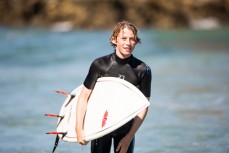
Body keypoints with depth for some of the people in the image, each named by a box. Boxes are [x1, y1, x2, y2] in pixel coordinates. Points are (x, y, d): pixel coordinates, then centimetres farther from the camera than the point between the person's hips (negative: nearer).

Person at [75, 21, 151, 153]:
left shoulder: (143, 70, -9)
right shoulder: (100, 65, -10)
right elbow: (84, 97, -7)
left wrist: (129, 137, -12)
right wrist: (79, 129, -15)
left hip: (126, 129, 1)